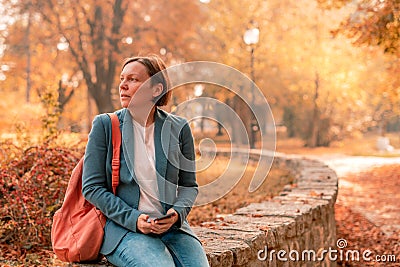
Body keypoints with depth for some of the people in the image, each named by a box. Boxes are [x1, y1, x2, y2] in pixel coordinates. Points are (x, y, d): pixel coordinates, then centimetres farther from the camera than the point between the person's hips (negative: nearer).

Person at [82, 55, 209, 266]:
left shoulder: (178, 128, 6)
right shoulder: (105, 125, 0)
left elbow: (189, 185, 12)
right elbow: (92, 187, -2)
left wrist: (177, 213, -10)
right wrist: (133, 219, -13)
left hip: (171, 226, 3)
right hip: (123, 227, -2)